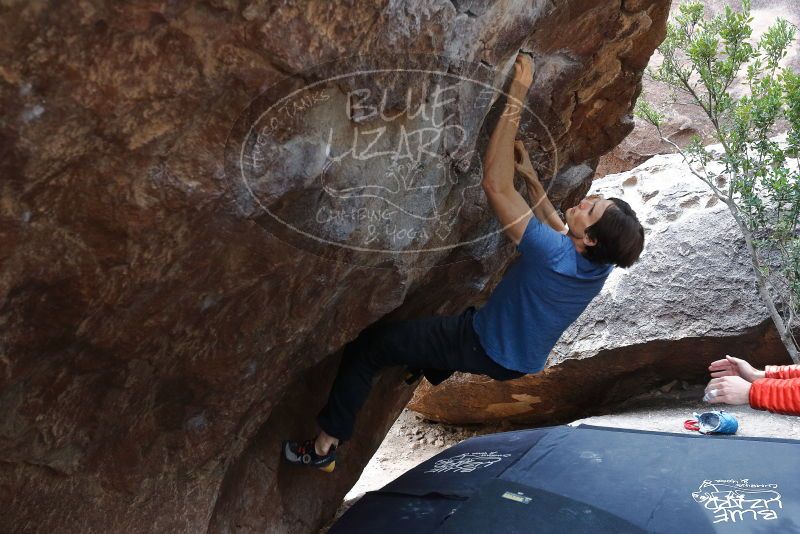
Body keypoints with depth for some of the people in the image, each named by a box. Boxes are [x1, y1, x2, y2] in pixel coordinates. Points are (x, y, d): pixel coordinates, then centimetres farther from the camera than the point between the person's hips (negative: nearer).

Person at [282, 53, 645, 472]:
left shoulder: (552, 257, -39)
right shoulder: (601, 263, -15)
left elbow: (495, 186, -41)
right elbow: (560, 229, 7)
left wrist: (516, 97, -40)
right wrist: (531, 177, 0)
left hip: (487, 350, -8)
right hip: (522, 356, 8)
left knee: (369, 345, -5)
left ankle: (324, 446, 5)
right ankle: (431, 370, 62)